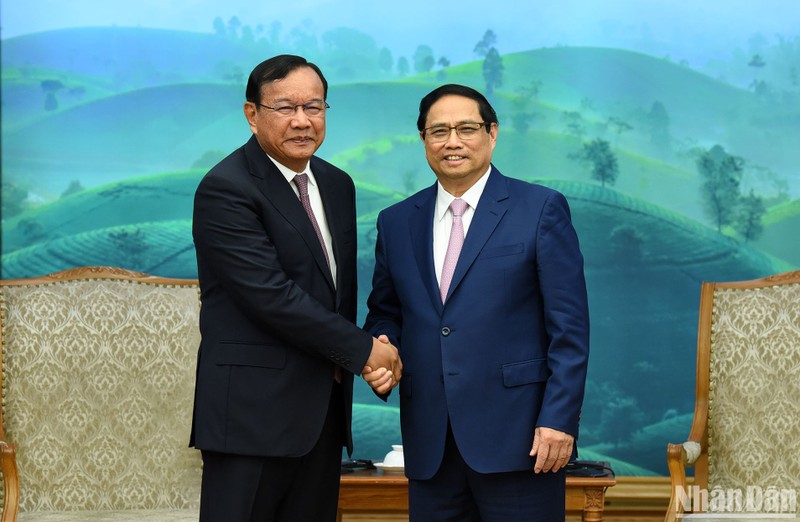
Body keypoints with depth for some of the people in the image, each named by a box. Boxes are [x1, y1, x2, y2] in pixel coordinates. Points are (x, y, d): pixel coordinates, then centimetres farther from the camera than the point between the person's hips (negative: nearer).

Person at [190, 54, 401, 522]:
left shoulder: (337, 185, 14)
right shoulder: (226, 190, -12)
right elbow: (271, 296, -19)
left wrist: (344, 365, 4)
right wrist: (362, 350, -12)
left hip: (325, 410, 7)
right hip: (253, 413, -7)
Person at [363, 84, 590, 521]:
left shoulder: (541, 209, 0)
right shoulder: (396, 222, 12)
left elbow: (569, 325, -4)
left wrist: (558, 420, -11)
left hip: (517, 436, -4)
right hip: (429, 444, 4)